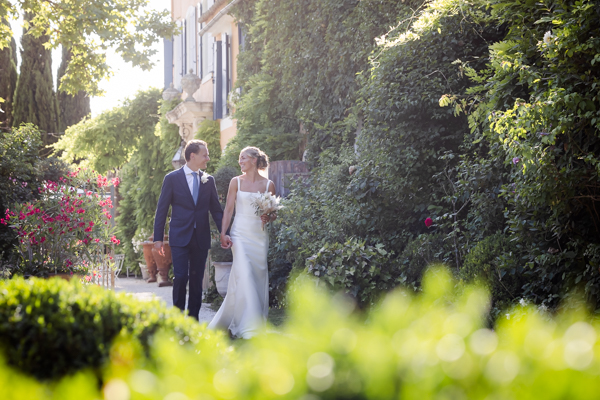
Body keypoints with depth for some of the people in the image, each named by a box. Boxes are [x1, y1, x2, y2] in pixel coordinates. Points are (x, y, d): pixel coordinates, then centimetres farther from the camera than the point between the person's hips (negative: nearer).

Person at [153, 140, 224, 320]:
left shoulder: (208, 180, 9)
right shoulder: (172, 178, -1)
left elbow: (216, 209, 11)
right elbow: (161, 210, 0)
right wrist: (158, 238, -4)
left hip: (201, 238, 3)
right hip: (180, 237, -3)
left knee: (197, 280, 6)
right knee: (181, 276, -11)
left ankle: (193, 319, 13)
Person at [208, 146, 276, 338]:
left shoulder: (268, 185, 6)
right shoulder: (236, 182, 4)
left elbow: (274, 213, 11)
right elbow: (228, 209, 2)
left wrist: (269, 218, -12)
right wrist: (223, 233, -7)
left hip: (260, 235, 2)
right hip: (241, 233, -2)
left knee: (259, 276, 2)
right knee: (245, 275, -14)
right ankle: (247, 326, -11)